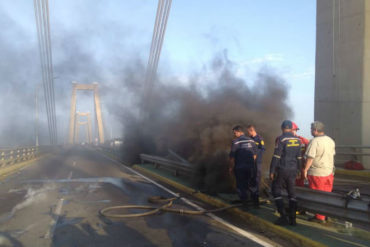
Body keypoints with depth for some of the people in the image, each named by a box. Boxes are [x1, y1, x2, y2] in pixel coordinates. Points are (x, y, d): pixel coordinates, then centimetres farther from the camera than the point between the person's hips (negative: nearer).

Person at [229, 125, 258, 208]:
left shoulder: (235, 142, -11)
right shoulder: (251, 140, 4)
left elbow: (232, 157, -10)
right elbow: (255, 155, 10)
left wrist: (231, 167, 1)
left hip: (240, 167, -4)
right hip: (251, 167, 4)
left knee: (241, 185, 7)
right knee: (252, 184, 19)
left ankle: (244, 201, 12)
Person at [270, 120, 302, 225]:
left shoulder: (281, 139, -12)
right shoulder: (297, 140, 6)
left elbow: (276, 156, -15)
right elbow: (299, 157, 11)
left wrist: (272, 171, -11)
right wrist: (298, 170, 21)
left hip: (282, 169, -5)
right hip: (293, 170, 6)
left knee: (276, 190, 6)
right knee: (292, 192, 12)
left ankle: (283, 216, -1)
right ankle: (292, 219, 12)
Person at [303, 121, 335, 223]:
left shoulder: (314, 141, -18)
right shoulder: (331, 140, 7)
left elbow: (310, 157, -20)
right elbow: (332, 155, 16)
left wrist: (305, 169, -11)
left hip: (317, 173, -7)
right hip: (329, 172, 7)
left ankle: (320, 217, 10)